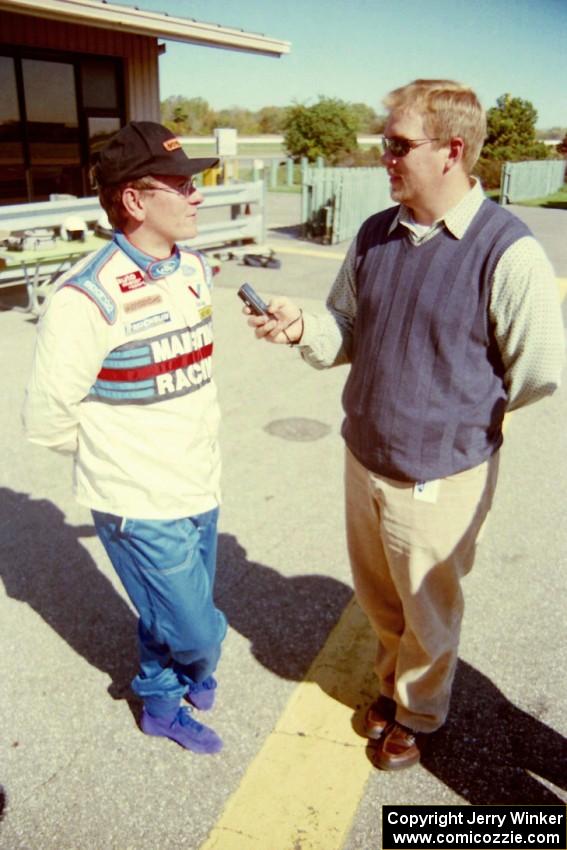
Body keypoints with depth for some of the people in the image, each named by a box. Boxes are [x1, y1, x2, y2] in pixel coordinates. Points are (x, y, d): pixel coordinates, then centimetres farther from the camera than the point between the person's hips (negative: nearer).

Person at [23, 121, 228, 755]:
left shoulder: (195, 270, 0)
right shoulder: (87, 299, -23)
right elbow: (46, 420, -15)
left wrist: (198, 452, 14)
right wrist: (118, 458, 0)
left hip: (199, 489, 6)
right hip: (141, 506, -6)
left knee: (175, 616, 22)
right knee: (197, 632, 7)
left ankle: (165, 703, 50)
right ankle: (192, 673, 42)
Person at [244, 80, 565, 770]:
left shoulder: (506, 252, -20)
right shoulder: (374, 236, -1)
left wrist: (458, 413, -2)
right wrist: (302, 330, -12)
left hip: (440, 475, -5)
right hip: (364, 459, 6)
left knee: (429, 612, 18)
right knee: (378, 598, 25)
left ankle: (418, 713, 47)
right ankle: (393, 681, 54)